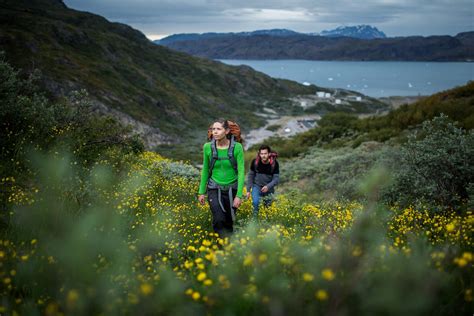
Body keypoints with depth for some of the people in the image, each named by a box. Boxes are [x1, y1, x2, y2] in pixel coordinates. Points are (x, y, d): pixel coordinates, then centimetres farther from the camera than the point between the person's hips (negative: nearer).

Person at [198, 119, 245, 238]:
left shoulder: (237, 147, -14)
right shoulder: (208, 147, -9)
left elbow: (241, 171, -12)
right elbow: (205, 170, 4)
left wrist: (239, 195, -16)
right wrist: (201, 192, 7)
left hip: (231, 190, 0)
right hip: (215, 189, 0)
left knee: (229, 222, 10)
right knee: (219, 221, -18)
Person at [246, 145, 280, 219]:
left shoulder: (274, 164, -16)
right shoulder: (255, 162, -15)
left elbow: (276, 178, -12)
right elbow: (250, 175, -3)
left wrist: (268, 186, -30)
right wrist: (248, 190, -4)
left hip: (268, 188, 1)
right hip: (257, 186, -1)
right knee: (256, 202, -26)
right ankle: (255, 218, -9)